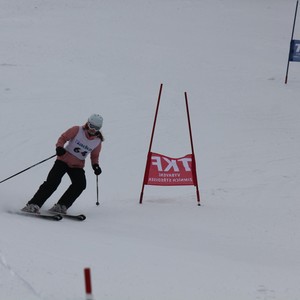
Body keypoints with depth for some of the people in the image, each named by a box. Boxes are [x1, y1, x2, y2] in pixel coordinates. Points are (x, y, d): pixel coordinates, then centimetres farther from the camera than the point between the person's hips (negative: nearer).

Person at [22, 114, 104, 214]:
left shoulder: (98, 142, 1)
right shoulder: (77, 130, -8)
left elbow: (94, 156, 13)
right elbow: (63, 138, -5)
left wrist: (95, 165, -7)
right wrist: (59, 147, -26)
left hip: (77, 166, 3)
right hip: (64, 160, -3)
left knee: (80, 184, -23)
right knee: (52, 182, -20)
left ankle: (61, 206, -20)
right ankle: (33, 205, -21)